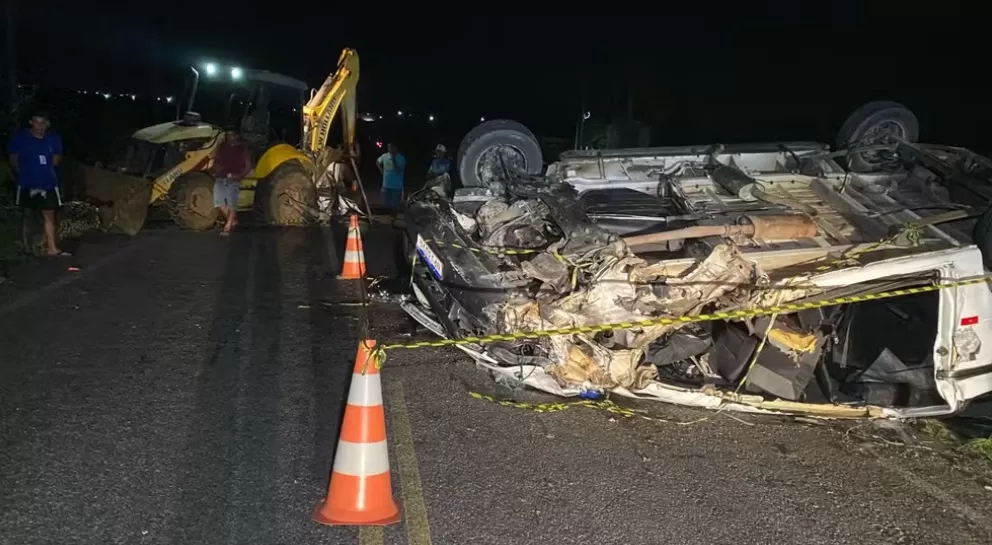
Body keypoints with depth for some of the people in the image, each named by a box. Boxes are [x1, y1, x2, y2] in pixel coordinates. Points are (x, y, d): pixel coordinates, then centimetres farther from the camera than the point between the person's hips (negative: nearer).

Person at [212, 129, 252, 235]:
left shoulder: (242, 149, 1)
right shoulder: (222, 147, 13)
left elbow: (248, 167, 0)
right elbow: (216, 160, 23)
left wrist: (238, 176, -14)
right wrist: (216, 172, 4)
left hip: (233, 180, -4)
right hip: (220, 178, 4)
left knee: (232, 203, -9)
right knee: (218, 201, -1)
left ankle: (227, 227, -5)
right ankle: (232, 220, 17)